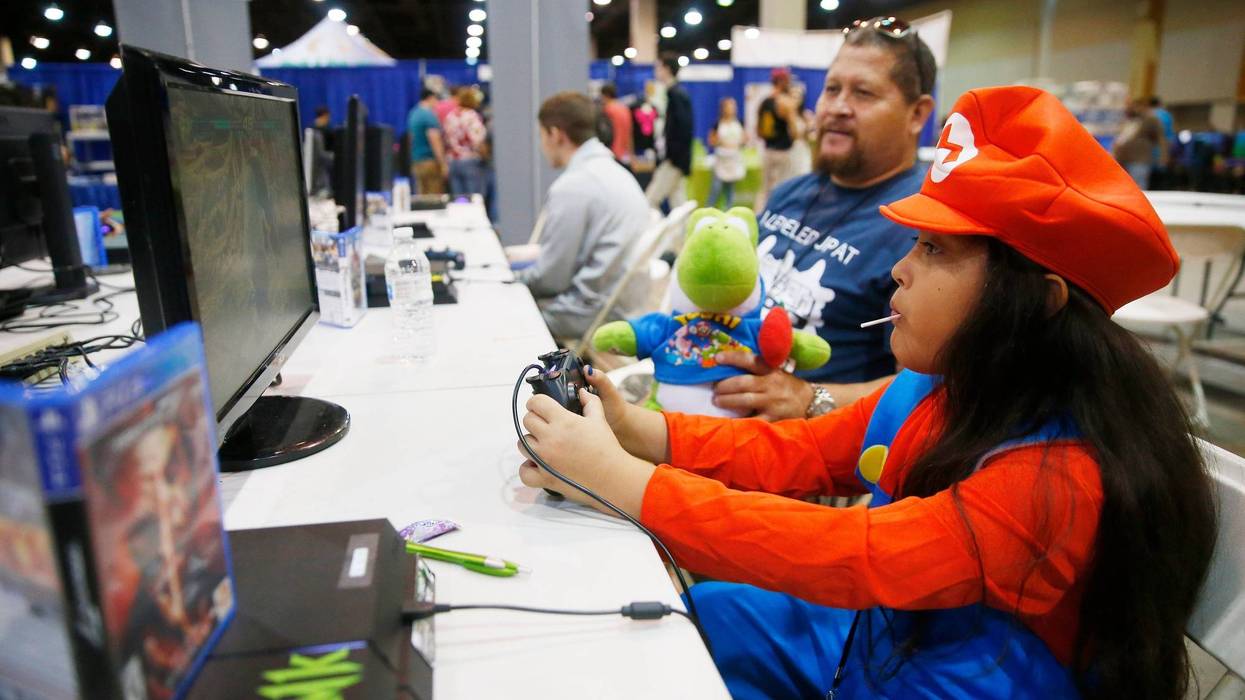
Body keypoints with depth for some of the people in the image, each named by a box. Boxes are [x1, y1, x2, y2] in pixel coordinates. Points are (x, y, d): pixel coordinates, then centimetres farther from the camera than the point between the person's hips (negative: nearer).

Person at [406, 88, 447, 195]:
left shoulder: (413, 114, 15)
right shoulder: (429, 115, -12)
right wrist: (444, 164, -18)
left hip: (416, 163, 9)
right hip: (431, 162, -9)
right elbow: (435, 141, -19)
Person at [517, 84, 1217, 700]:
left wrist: (615, 475, -37)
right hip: (865, 633, 7)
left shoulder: (1063, 479, -32)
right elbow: (794, 451, -4)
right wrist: (633, 428, -19)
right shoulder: (927, 392, -7)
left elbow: (846, 554, -38)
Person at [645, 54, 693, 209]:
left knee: (650, 201, -9)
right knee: (678, 203, 12)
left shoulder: (676, 94, -13)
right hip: (676, 158, 10)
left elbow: (683, 126, -21)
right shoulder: (678, 92, 14)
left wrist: (673, 155, -19)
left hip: (674, 160, -10)